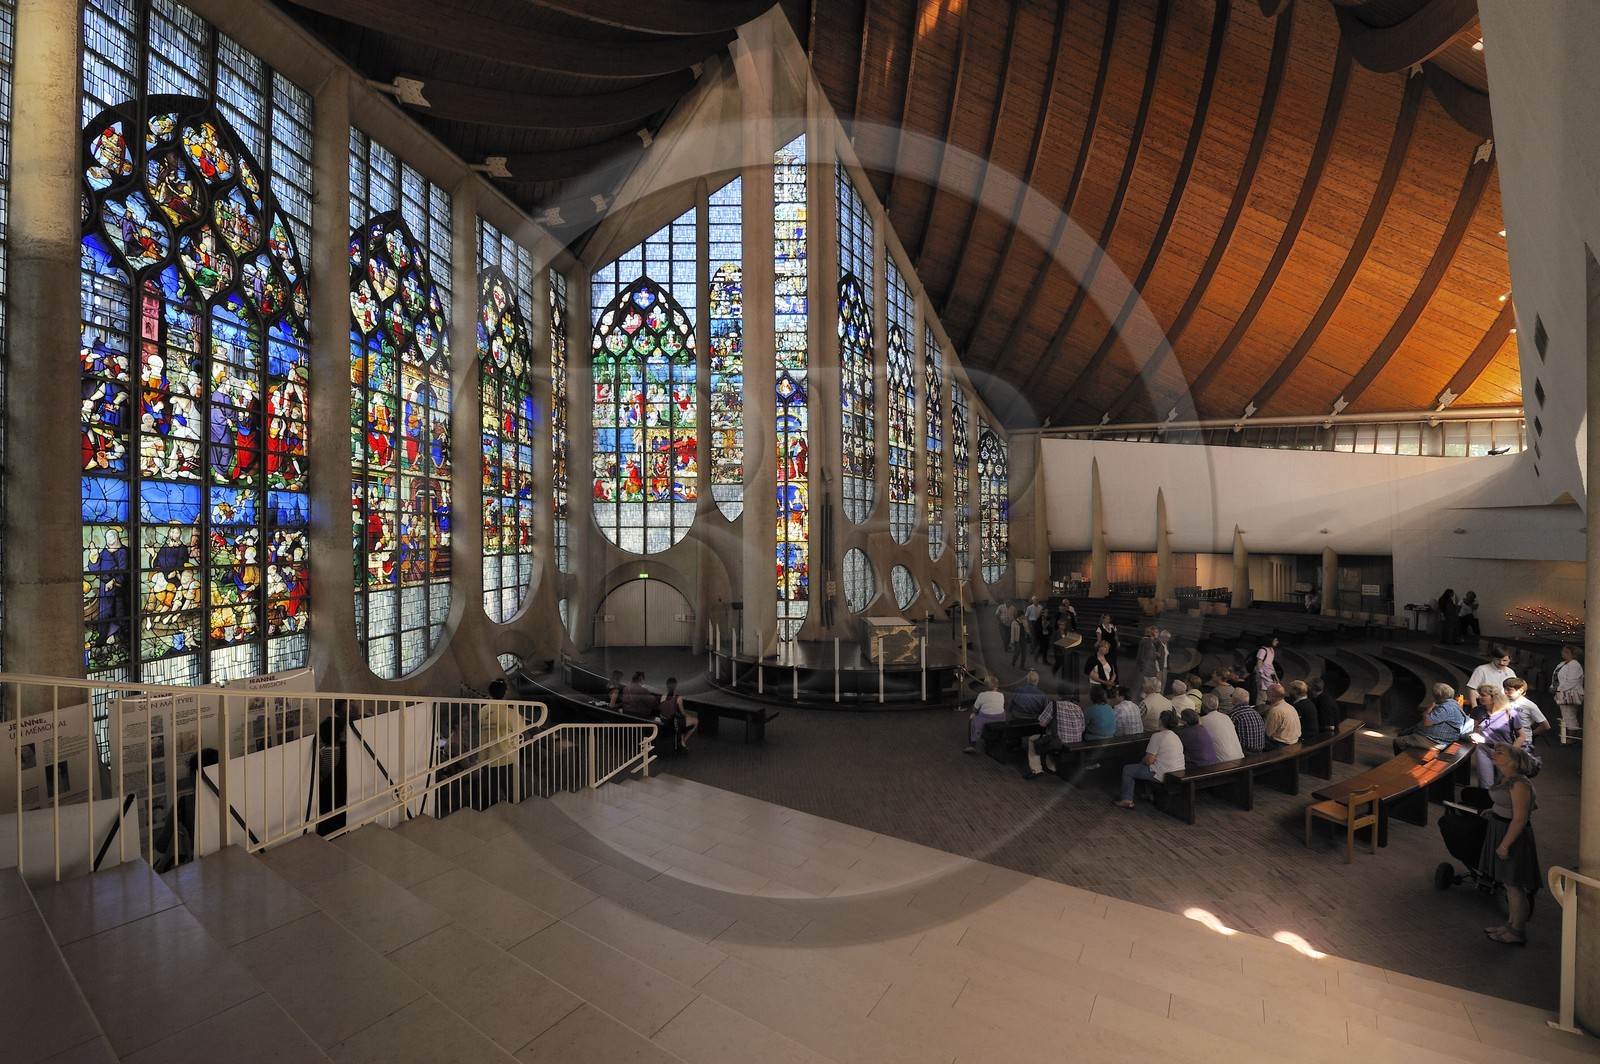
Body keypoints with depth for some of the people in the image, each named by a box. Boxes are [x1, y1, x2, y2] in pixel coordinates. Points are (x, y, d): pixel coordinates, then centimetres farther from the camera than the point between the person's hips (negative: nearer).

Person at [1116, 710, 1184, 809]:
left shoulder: (1157, 736, -16)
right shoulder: (1177, 737, 12)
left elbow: (1149, 760, -17)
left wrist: (1141, 762, 4)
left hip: (1162, 775, -9)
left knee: (1127, 770, 4)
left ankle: (1127, 800, 7)